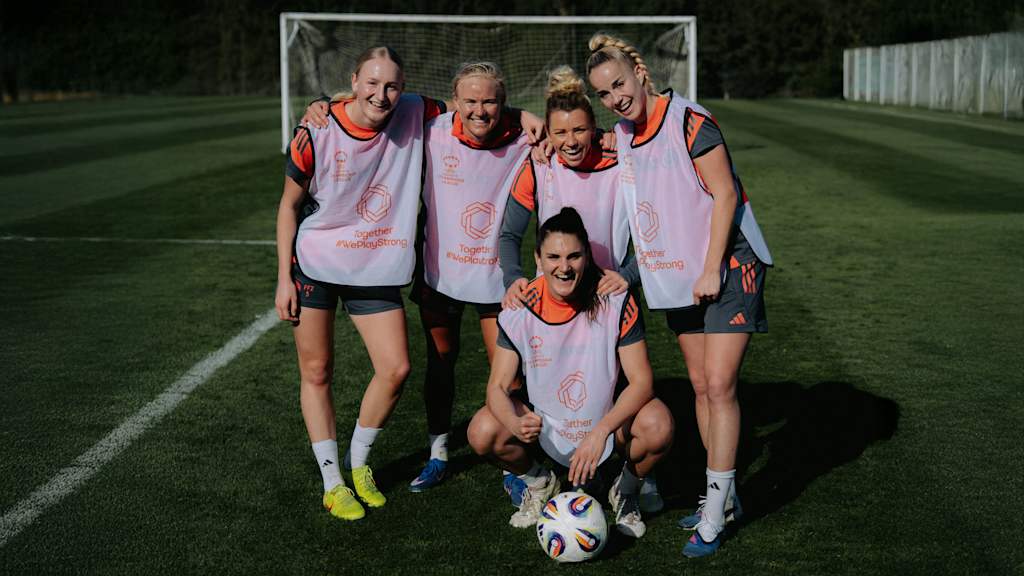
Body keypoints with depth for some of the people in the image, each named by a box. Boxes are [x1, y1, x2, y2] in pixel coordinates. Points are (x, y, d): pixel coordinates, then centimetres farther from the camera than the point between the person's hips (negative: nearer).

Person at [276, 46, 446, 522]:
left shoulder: (414, 115, -9)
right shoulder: (316, 134, -16)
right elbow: (290, 205, -6)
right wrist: (284, 279, -7)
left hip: (377, 269, 3)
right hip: (315, 264, -2)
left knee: (395, 369, -3)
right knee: (317, 372, 3)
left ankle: (358, 463, 21)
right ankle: (332, 482, 17)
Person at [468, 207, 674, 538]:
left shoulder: (615, 301, -20)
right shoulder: (520, 309, -16)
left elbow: (641, 381, -21)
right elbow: (498, 387, -14)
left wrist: (600, 432, -35)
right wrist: (516, 424, -37)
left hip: (608, 420, -1)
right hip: (543, 423, 1)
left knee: (658, 426, -32)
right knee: (482, 434, -26)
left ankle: (625, 492, 4)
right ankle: (540, 484, 9)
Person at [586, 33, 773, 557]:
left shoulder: (689, 121, -16)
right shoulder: (622, 137, 7)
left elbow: (724, 194, -16)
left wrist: (712, 270, -18)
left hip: (726, 271, -7)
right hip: (676, 278, 7)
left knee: (719, 385, -9)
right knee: (700, 386, 10)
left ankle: (714, 516, -2)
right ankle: (723, 495, 22)